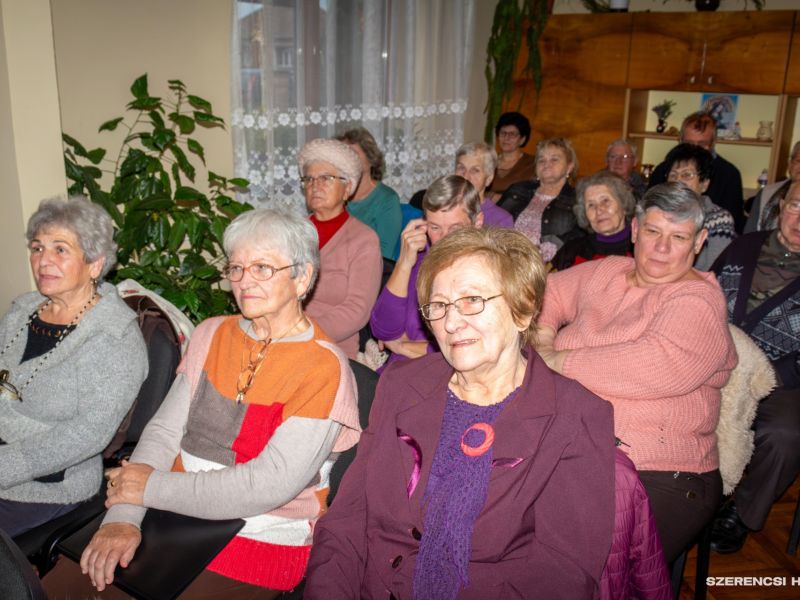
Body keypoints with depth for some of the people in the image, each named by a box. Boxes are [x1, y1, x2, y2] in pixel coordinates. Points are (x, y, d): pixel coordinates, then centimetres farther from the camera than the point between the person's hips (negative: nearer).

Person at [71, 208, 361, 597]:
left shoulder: (323, 367, -13)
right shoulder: (211, 335, 8)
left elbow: (269, 485, -19)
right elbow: (164, 432, 3)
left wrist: (152, 488, -13)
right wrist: (123, 516, -12)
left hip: (263, 541, -5)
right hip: (177, 518, 5)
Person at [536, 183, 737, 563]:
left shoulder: (698, 300, -5)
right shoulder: (606, 271, 17)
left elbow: (657, 364, -23)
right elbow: (550, 292, 29)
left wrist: (554, 360, -15)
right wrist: (543, 336, 6)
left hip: (655, 475, -6)